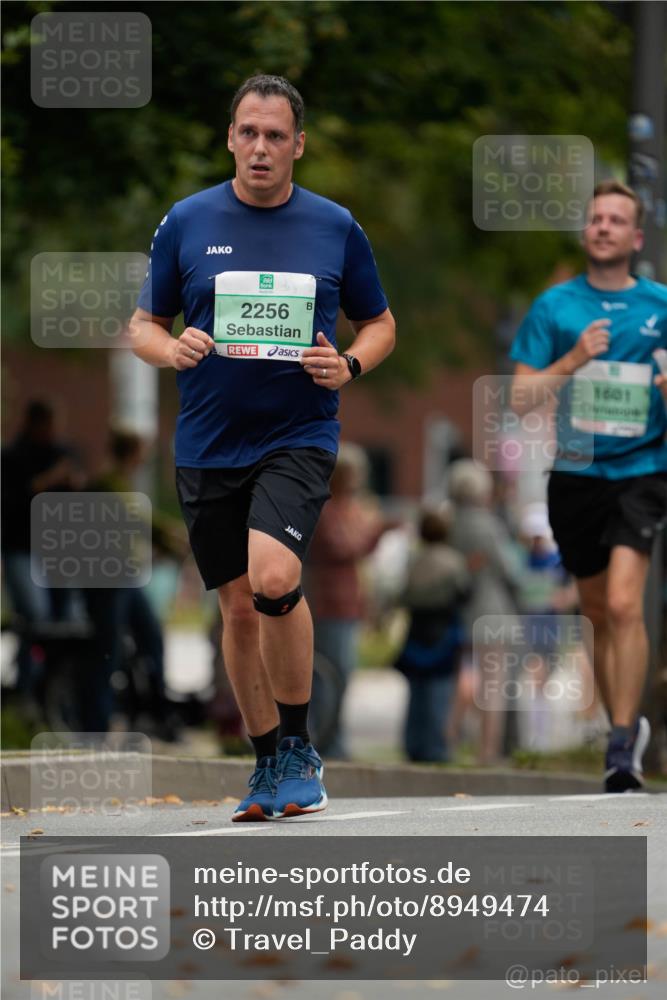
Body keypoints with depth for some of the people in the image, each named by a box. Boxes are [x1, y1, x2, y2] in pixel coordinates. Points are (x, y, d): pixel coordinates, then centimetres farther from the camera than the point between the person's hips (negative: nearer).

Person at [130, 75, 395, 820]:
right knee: (239, 607, 7)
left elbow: (379, 323, 14)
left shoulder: (336, 227, 3)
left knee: (274, 578, -24)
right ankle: (269, 763, 24)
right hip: (207, 446, 2)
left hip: (299, 437, -2)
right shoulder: (187, 222, 4)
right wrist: (172, 349, -13)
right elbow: (144, 325, 9)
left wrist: (349, 366, -7)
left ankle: (299, 747, -7)